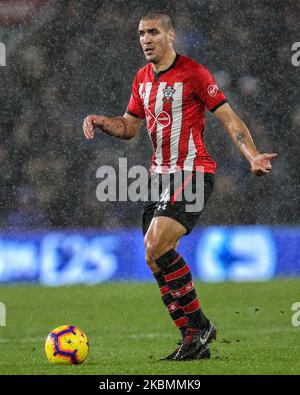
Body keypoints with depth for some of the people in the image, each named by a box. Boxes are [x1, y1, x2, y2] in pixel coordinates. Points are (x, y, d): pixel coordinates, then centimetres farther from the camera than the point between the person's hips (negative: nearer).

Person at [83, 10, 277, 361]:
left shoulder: (193, 73, -9)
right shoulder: (142, 79, 12)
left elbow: (229, 118, -8)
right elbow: (129, 126, 21)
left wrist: (253, 156, -20)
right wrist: (100, 121, 1)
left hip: (193, 172, -8)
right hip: (160, 174, 8)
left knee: (156, 247, -21)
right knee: (157, 257, 3)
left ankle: (199, 324, -8)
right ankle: (193, 339, 10)